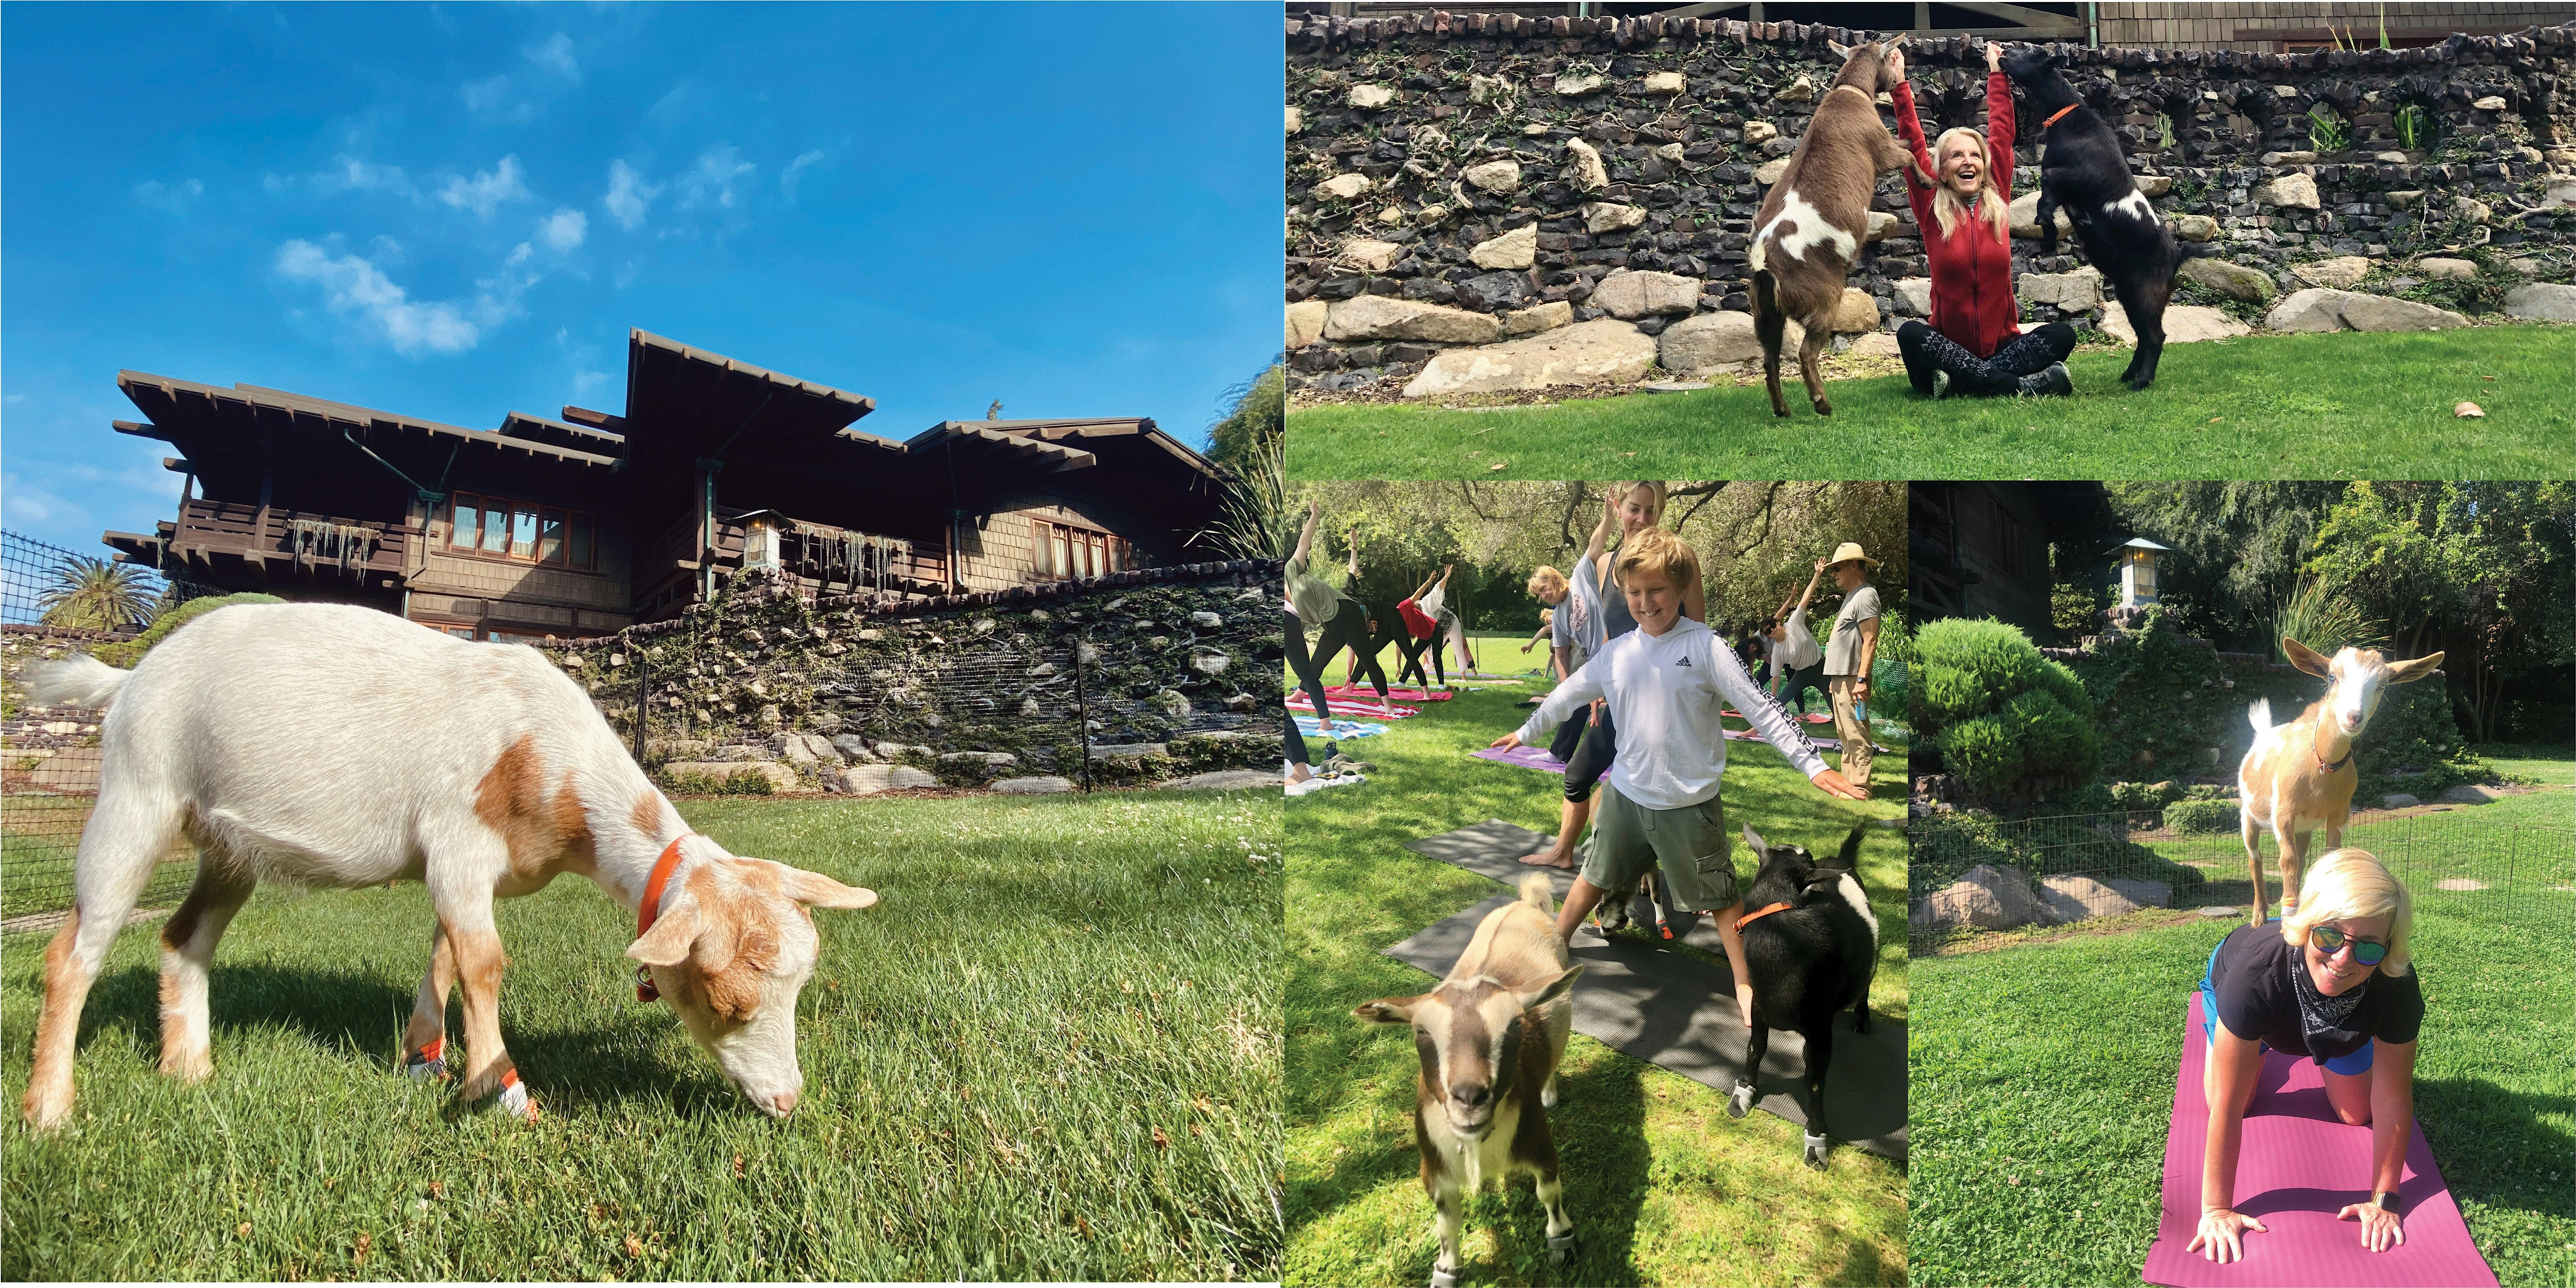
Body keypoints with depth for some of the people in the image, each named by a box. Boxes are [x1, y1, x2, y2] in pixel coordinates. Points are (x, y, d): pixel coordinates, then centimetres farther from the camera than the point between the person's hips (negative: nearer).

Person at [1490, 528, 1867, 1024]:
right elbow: (1568, 695, 15)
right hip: (1626, 795, 4)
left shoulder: (1705, 648, -14)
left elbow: (1761, 711, -15)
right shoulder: (1616, 654, -1)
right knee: (1596, 875, 20)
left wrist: (1812, 764, -19)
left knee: (1720, 896, 8)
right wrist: (1526, 732, 25)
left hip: (1690, 804, -4)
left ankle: (1744, 983, 23)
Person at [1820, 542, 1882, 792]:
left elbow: (1870, 642, -19)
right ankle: (1848, 781, 20)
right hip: (1840, 678, 11)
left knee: (1856, 735, -10)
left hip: (1852, 679, -11)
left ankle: (1859, 787, -9)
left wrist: (1862, 679, -25)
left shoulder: (1865, 596, -12)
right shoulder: (1851, 596, 20)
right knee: (1846, 734, 14)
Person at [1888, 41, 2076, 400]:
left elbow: (2002, 134, 12)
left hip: (2003, 346, 2)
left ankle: (1960, 381, -33)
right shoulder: (1932, 208, 4)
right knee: (1910, 334, -33)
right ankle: (2023, 384, -39)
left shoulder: (1997, 203, 8)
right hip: (1949, 347, -2)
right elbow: (1914, 146, -1)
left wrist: (1997, 74, 17)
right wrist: (1900, 87, -5)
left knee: (2062, 334, -22)